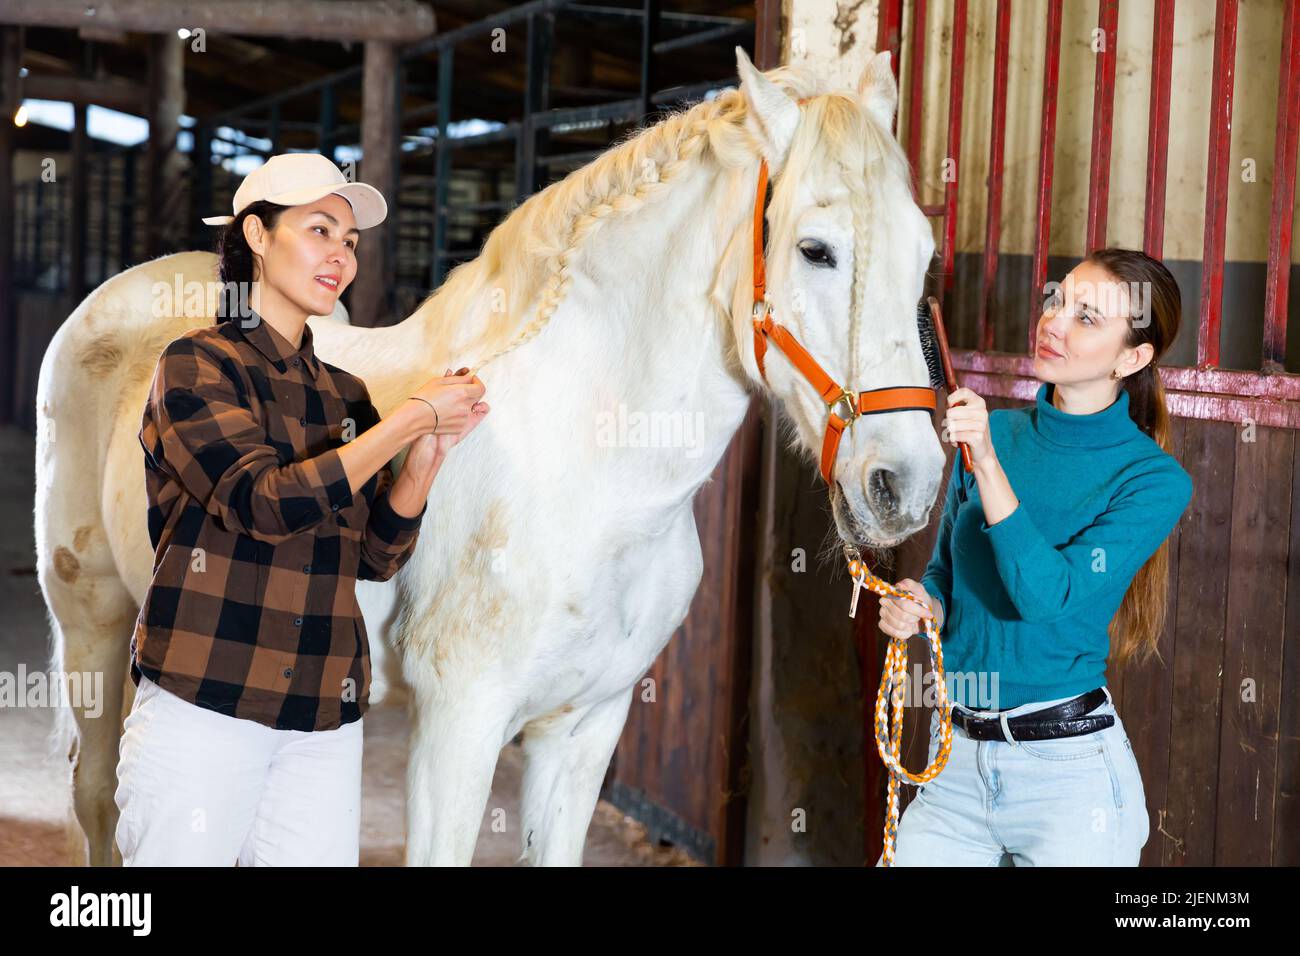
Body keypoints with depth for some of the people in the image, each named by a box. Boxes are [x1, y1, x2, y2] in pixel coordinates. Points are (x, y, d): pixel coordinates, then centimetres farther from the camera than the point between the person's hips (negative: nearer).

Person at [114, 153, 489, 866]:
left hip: (325, 725, 5)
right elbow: (265, 503, -17)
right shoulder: (197, 365, -4)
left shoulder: (344, 397, 13)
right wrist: (413, 417, -14)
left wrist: (431, 449, -4)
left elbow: (377, 555, 12)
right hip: (203, 701, -5)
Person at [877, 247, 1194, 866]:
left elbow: (1047, 595, -20)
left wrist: (987, 464, -25)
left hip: (1070, 774, -4)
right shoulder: (996, 431, 5)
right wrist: (920, 604, -7)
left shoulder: (1154, 480, -9)